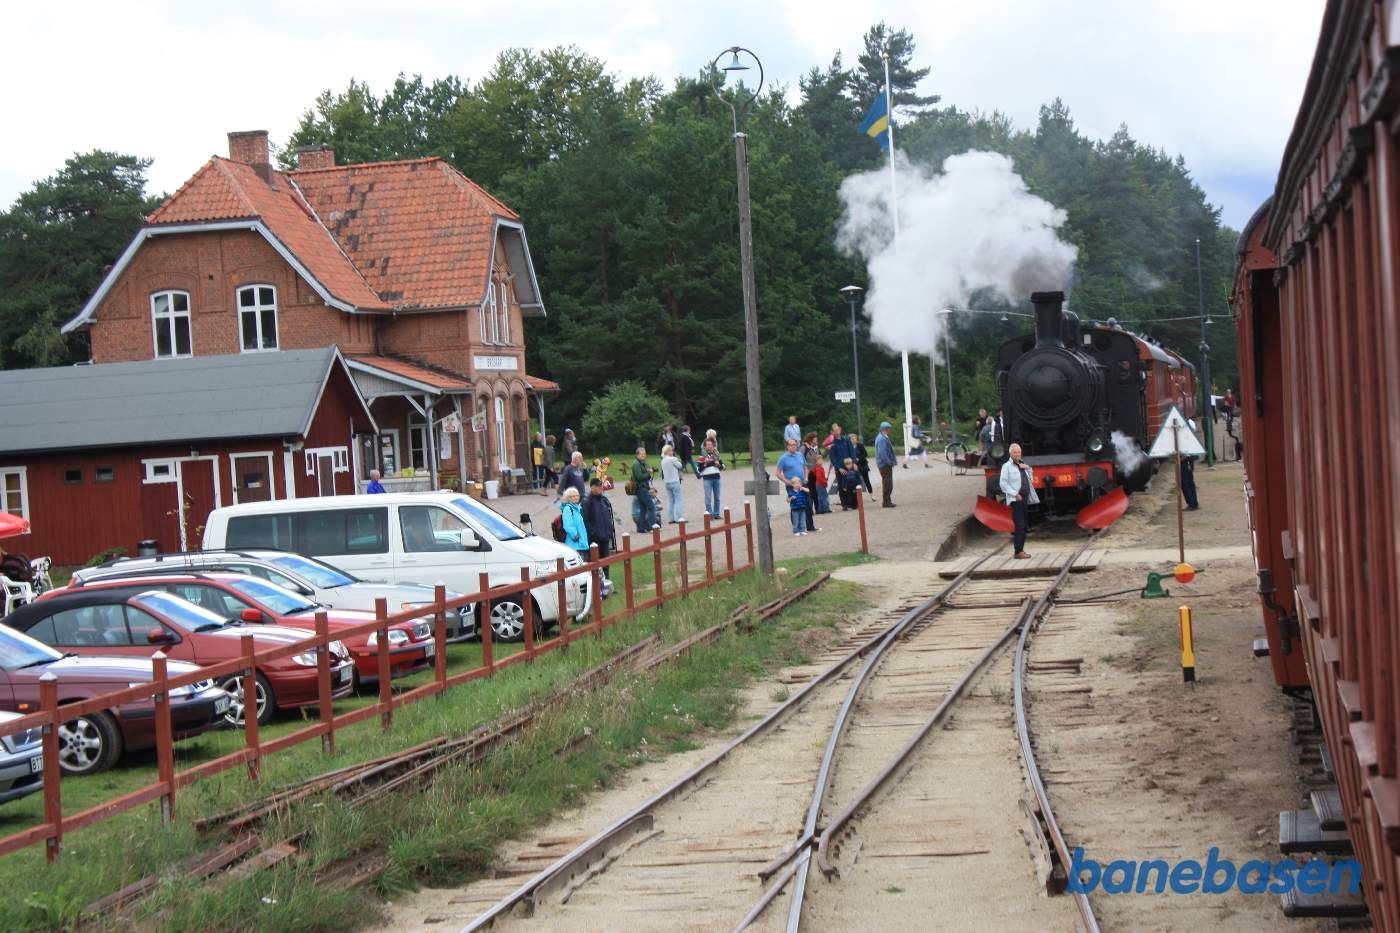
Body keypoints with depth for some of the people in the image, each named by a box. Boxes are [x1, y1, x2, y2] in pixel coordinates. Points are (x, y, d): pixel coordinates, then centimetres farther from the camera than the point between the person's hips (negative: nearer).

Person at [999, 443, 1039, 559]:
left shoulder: (1022, 465, 19)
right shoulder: (1007, 466, -4)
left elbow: (1030, 480, 22)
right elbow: (1003, 484, -11)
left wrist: (1027, 469, 6)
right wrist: (1015, 494, -16)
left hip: (1024, 499, 8)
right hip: (1015, 500, -8)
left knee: (1023, 526, 9)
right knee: (1020, 525, -13)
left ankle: (1021, 550, 15)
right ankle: (1018, 552, -13)